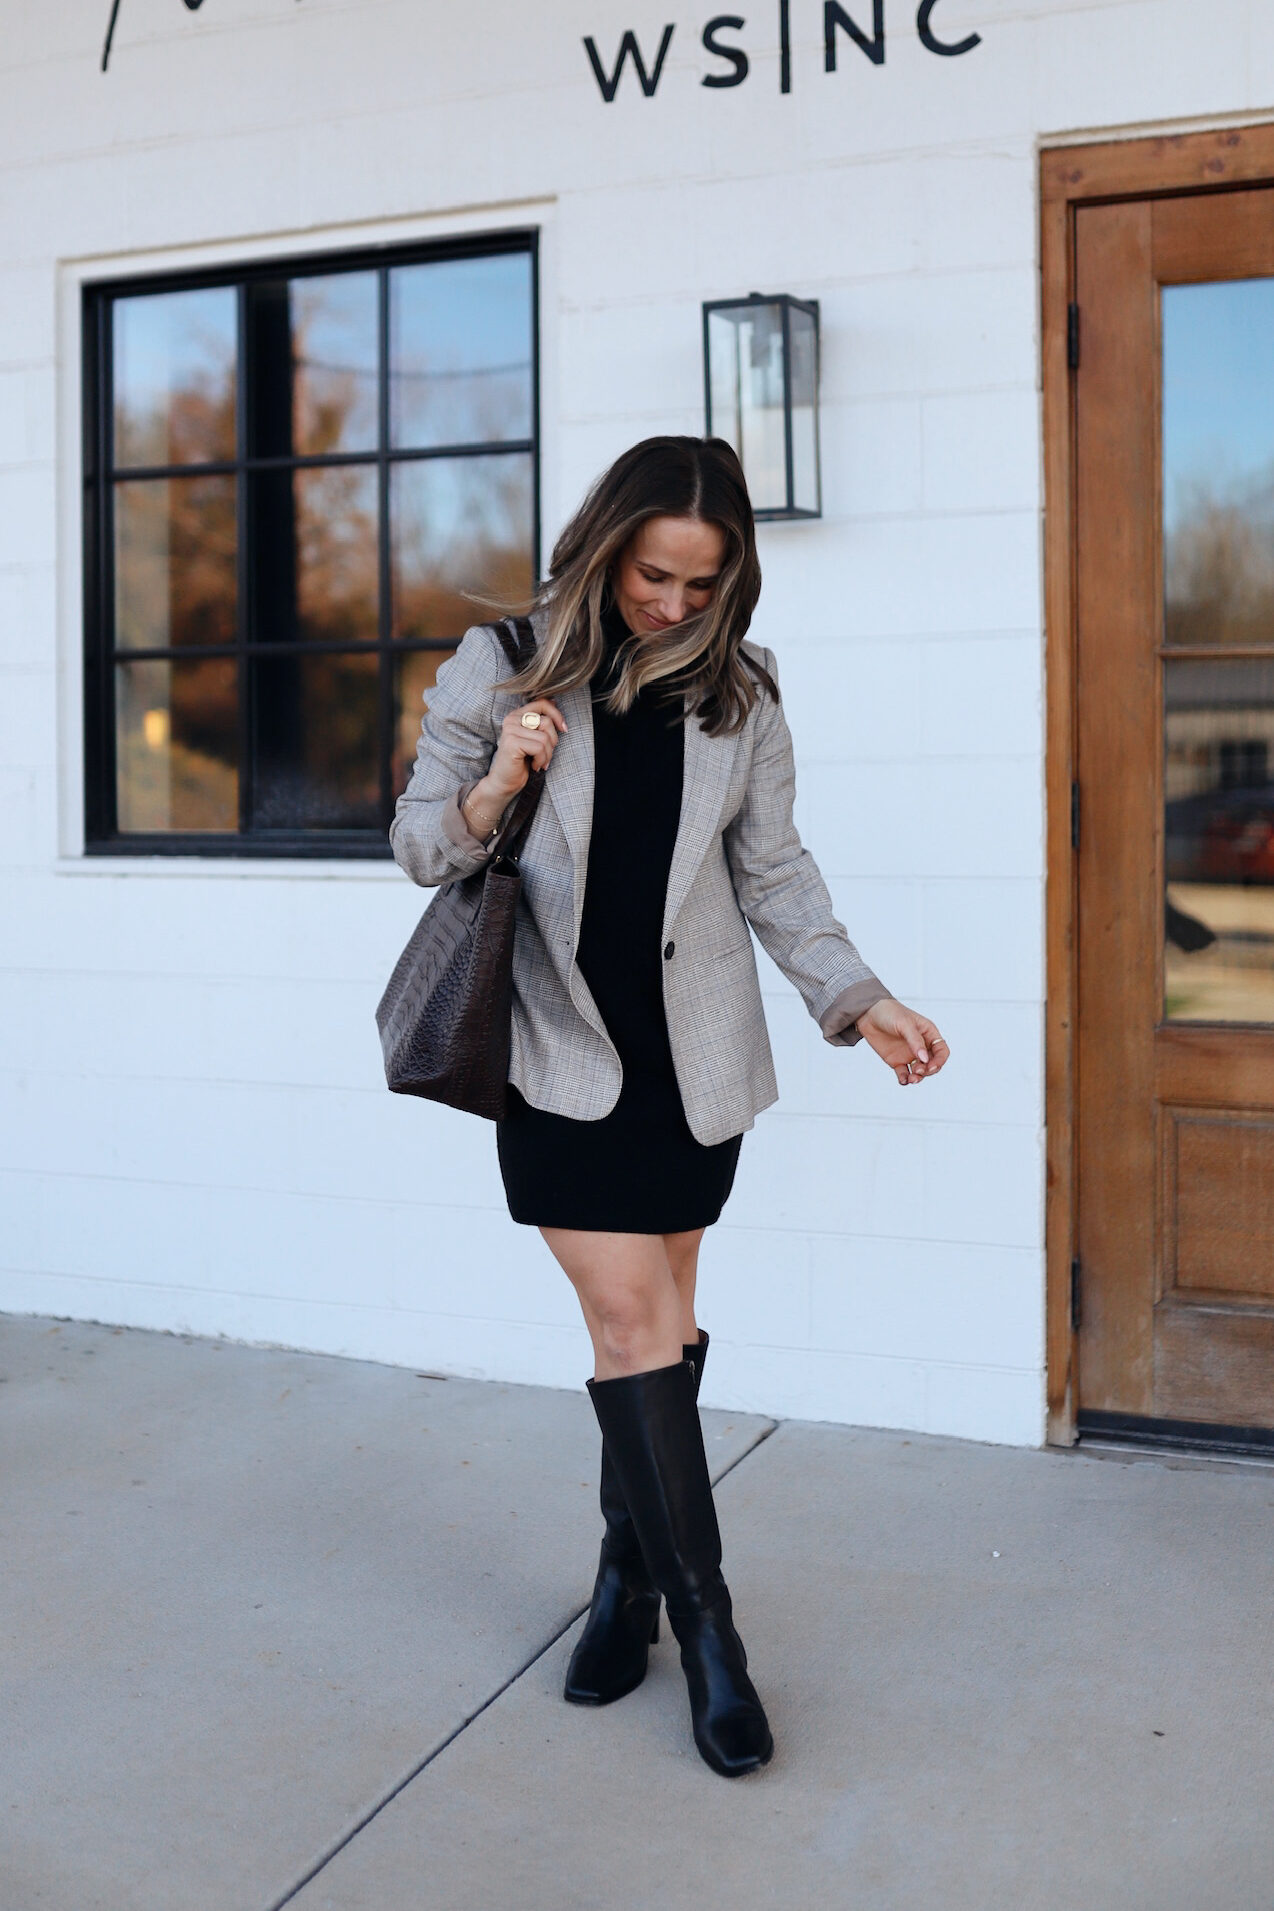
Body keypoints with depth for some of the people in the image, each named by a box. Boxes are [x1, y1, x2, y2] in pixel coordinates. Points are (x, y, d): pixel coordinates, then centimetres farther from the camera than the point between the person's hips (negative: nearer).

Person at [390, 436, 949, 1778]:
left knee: (656, 1325, 10)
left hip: (691, 1059, 3)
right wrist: (492, 790, -21)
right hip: (560, 1052, -2)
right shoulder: (501, 667, -4)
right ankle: (705, 1630, 4)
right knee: (634, 1324, -7)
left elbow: (775, 874, 8)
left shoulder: (737, 694, 3)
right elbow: (420, 845, 0)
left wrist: (859, 1000, -4)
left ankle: (626, 1580, 29)